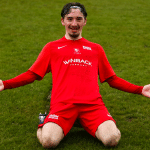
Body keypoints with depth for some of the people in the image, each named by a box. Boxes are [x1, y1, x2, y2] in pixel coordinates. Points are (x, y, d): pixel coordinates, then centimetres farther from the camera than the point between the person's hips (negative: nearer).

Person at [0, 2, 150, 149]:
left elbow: (112, 79, 27)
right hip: (62, 104, -2)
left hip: (92, 104, 2)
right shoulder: (52, 47, 20)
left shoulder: (96, 49, 25)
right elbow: (31, 74, 16)